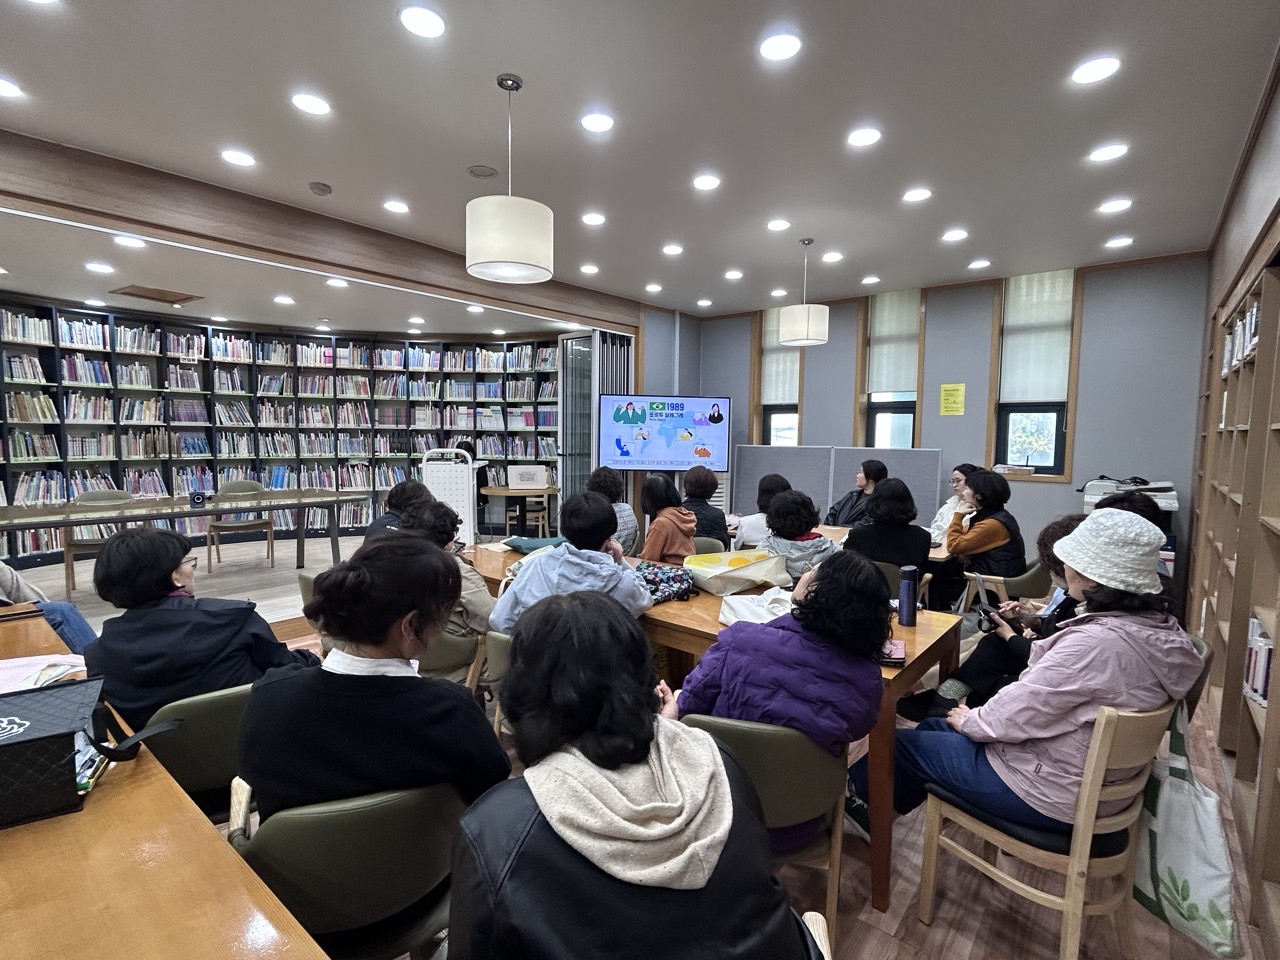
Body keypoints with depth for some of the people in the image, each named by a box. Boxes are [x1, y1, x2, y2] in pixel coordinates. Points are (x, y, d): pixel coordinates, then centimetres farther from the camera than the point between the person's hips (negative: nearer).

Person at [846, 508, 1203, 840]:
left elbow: (1017, 713, -24)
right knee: (934, 727, 20)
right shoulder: (1157, 625, -4)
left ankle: (849, 793, 35)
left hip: (1051, 794, -9)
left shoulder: (1097, 642, -33)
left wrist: (970, 720, -6)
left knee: (904, 744, 7)